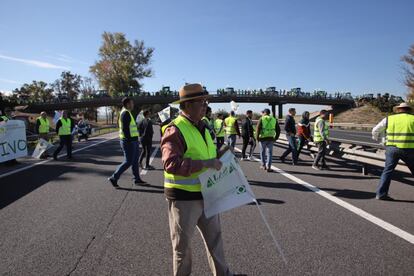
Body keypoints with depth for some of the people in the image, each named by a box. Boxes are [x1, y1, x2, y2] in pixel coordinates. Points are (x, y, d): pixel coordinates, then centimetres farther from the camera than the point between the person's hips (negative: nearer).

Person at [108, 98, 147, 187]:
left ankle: (137, 179, 22)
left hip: (133, 141, 11)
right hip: (129, 141, -11)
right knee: (128, 162, -5)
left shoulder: (127, 113, 18)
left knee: (135, 161, 14)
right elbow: (125, 129, -22)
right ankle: (114, 178, 4)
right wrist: (129, 141, -24)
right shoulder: (125, 113, -14)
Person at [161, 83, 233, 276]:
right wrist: (204, 164, -33)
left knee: (214, 236, 21)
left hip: (205, 195, 8)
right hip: (183, 198, -8)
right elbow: (171, 164, -31)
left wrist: (218, 156, 5)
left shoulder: (202, 127, 9)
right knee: (182, 244, 13)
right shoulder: (175, 130, -19)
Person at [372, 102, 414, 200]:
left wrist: (375, 137, 35)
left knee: (388, 171, 5)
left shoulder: (389, 119, 8)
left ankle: (381, 193, 0)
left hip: (392, 148, 1)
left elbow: (375, 130, 16)